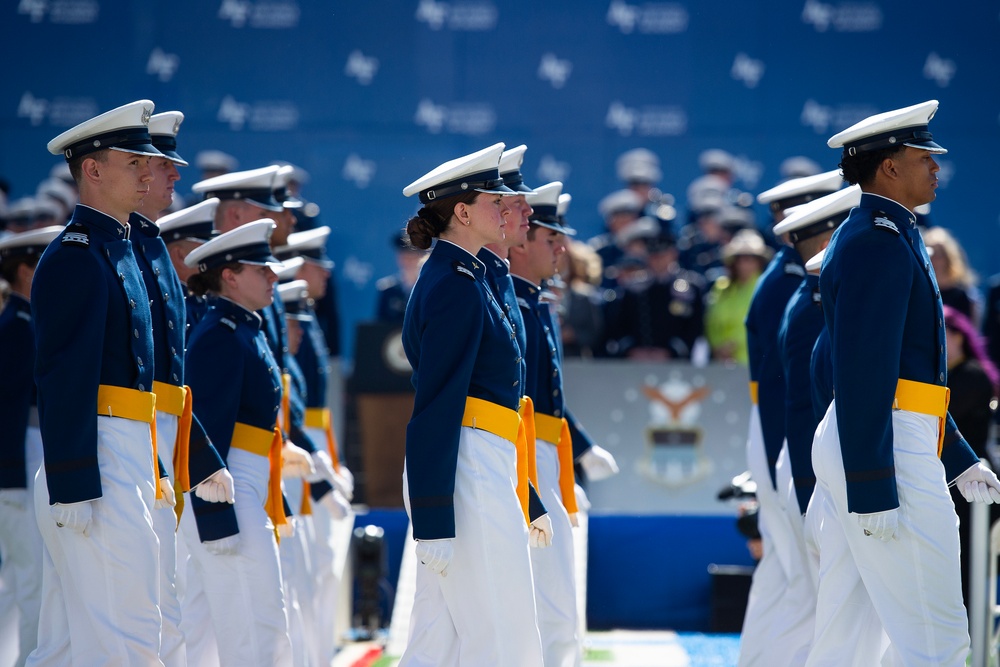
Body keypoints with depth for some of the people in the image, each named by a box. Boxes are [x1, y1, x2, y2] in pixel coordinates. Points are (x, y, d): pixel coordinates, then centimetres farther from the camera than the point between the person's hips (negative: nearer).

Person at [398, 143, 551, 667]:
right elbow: (436, 406, -18)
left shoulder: (451, 279, 19)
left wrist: (526, 504, 24)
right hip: (471, 474, -10)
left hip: (481, 473, 10)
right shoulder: (458, 286, -12)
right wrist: (434, 521, -22)